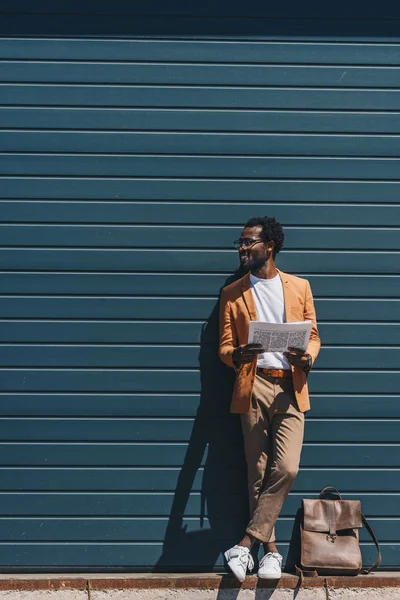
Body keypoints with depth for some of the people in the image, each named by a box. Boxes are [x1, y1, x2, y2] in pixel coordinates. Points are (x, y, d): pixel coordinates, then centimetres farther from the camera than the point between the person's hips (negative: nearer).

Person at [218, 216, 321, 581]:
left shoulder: (299, 287, 10)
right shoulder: (232, 293, 9)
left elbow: (313, 336, 12)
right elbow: (225, 346, 6)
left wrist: (308, 357, -11)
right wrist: (237, 355, -18)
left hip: (291, 388, 0)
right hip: (254, 388, 0)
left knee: (286, 468, -13)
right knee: (258, 474, 1)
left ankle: (247, 543, -4)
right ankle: (271, 548, 14)